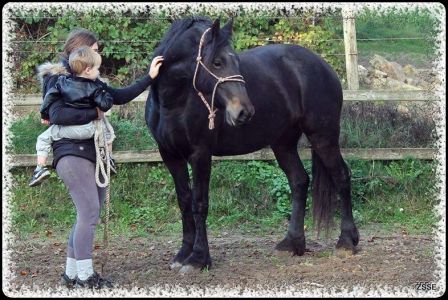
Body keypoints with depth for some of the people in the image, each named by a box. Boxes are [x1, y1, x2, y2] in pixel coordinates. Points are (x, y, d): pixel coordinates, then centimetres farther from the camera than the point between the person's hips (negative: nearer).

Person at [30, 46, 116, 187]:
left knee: (43, 139, 16)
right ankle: (108, 159, 33)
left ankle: (40, 168, 2)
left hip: (68, 129, 0)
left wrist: (44, 115, 18)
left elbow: (49, 97, 4)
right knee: (108, 132, 28)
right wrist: (108, 96, 13)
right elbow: (104, 105, -9)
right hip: (89, 128, 0)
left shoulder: (63, 82, 2)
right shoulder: (94, 88, -5)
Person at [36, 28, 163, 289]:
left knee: (88, 216, 10)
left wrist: (149, 77, 18)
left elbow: (120, 96, 22)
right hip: (72, 153, -9)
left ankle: (71, 273, 19)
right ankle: (85, 277, -12)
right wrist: (94, 113, -15)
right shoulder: (58, 80, -6)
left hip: (94, 154, 9)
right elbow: (57, 115, -21)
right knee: (89, 212, -15)